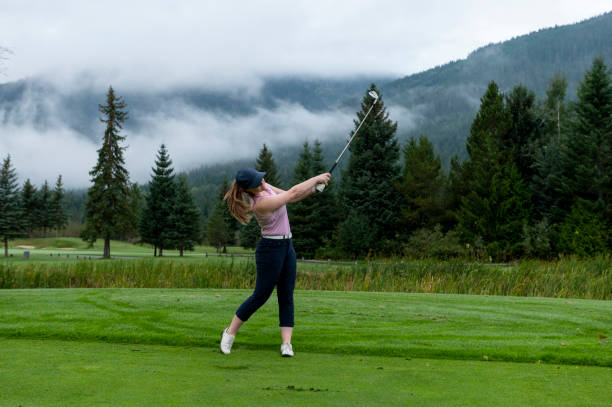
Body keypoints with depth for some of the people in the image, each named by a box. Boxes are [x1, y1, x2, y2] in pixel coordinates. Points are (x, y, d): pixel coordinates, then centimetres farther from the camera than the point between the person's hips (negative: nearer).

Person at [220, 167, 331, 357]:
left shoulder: (265, 187, 1)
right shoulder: (260, 204, -25)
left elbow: (291, 197, 10)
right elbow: (293, 193, -23)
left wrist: (314, 187, -5)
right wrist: (317, 178, -14)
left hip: (287, 245, 9)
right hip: (270, 248, -9)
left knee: (287, 296, 4)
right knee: (260, 295, -1)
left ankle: (286, 343, 3)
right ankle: (230, 332, 15)